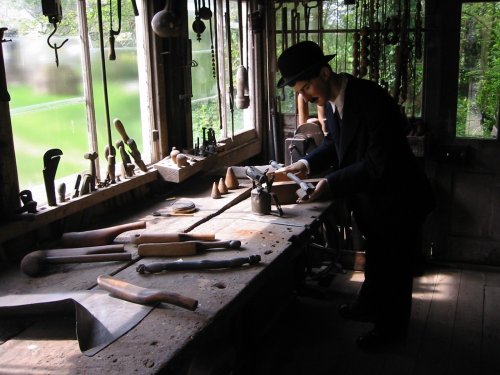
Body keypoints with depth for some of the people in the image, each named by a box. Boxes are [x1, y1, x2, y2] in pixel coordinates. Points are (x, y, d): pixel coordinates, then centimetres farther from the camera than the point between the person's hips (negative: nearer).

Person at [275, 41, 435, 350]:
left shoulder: (371, 99, -31)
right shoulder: (331, 100, -5)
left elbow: (379, 164, -33)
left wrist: (332, 183, -29)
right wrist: (307, 164, -7)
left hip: (397, 197, -8)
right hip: (370, 197, 8)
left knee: (394, 265, 12)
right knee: (375, 257, 27)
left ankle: (391, 327, 33)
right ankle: (370, 306, 49)